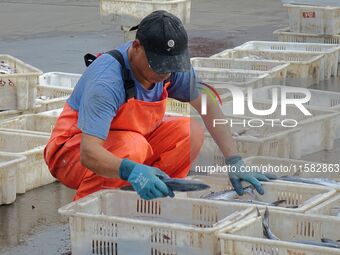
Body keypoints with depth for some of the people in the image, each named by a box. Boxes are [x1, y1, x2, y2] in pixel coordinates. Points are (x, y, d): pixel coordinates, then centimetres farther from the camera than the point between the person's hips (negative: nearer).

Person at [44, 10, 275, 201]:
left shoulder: (173, 67, -15)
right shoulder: (107, 81, -35)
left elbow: (210, 109, -8)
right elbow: (89, 153, -43)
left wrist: (235, 163, -18)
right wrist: (132, 171, -61)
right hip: (71, 152, -6)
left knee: (191, 132, -13)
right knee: (132, 145, -36)